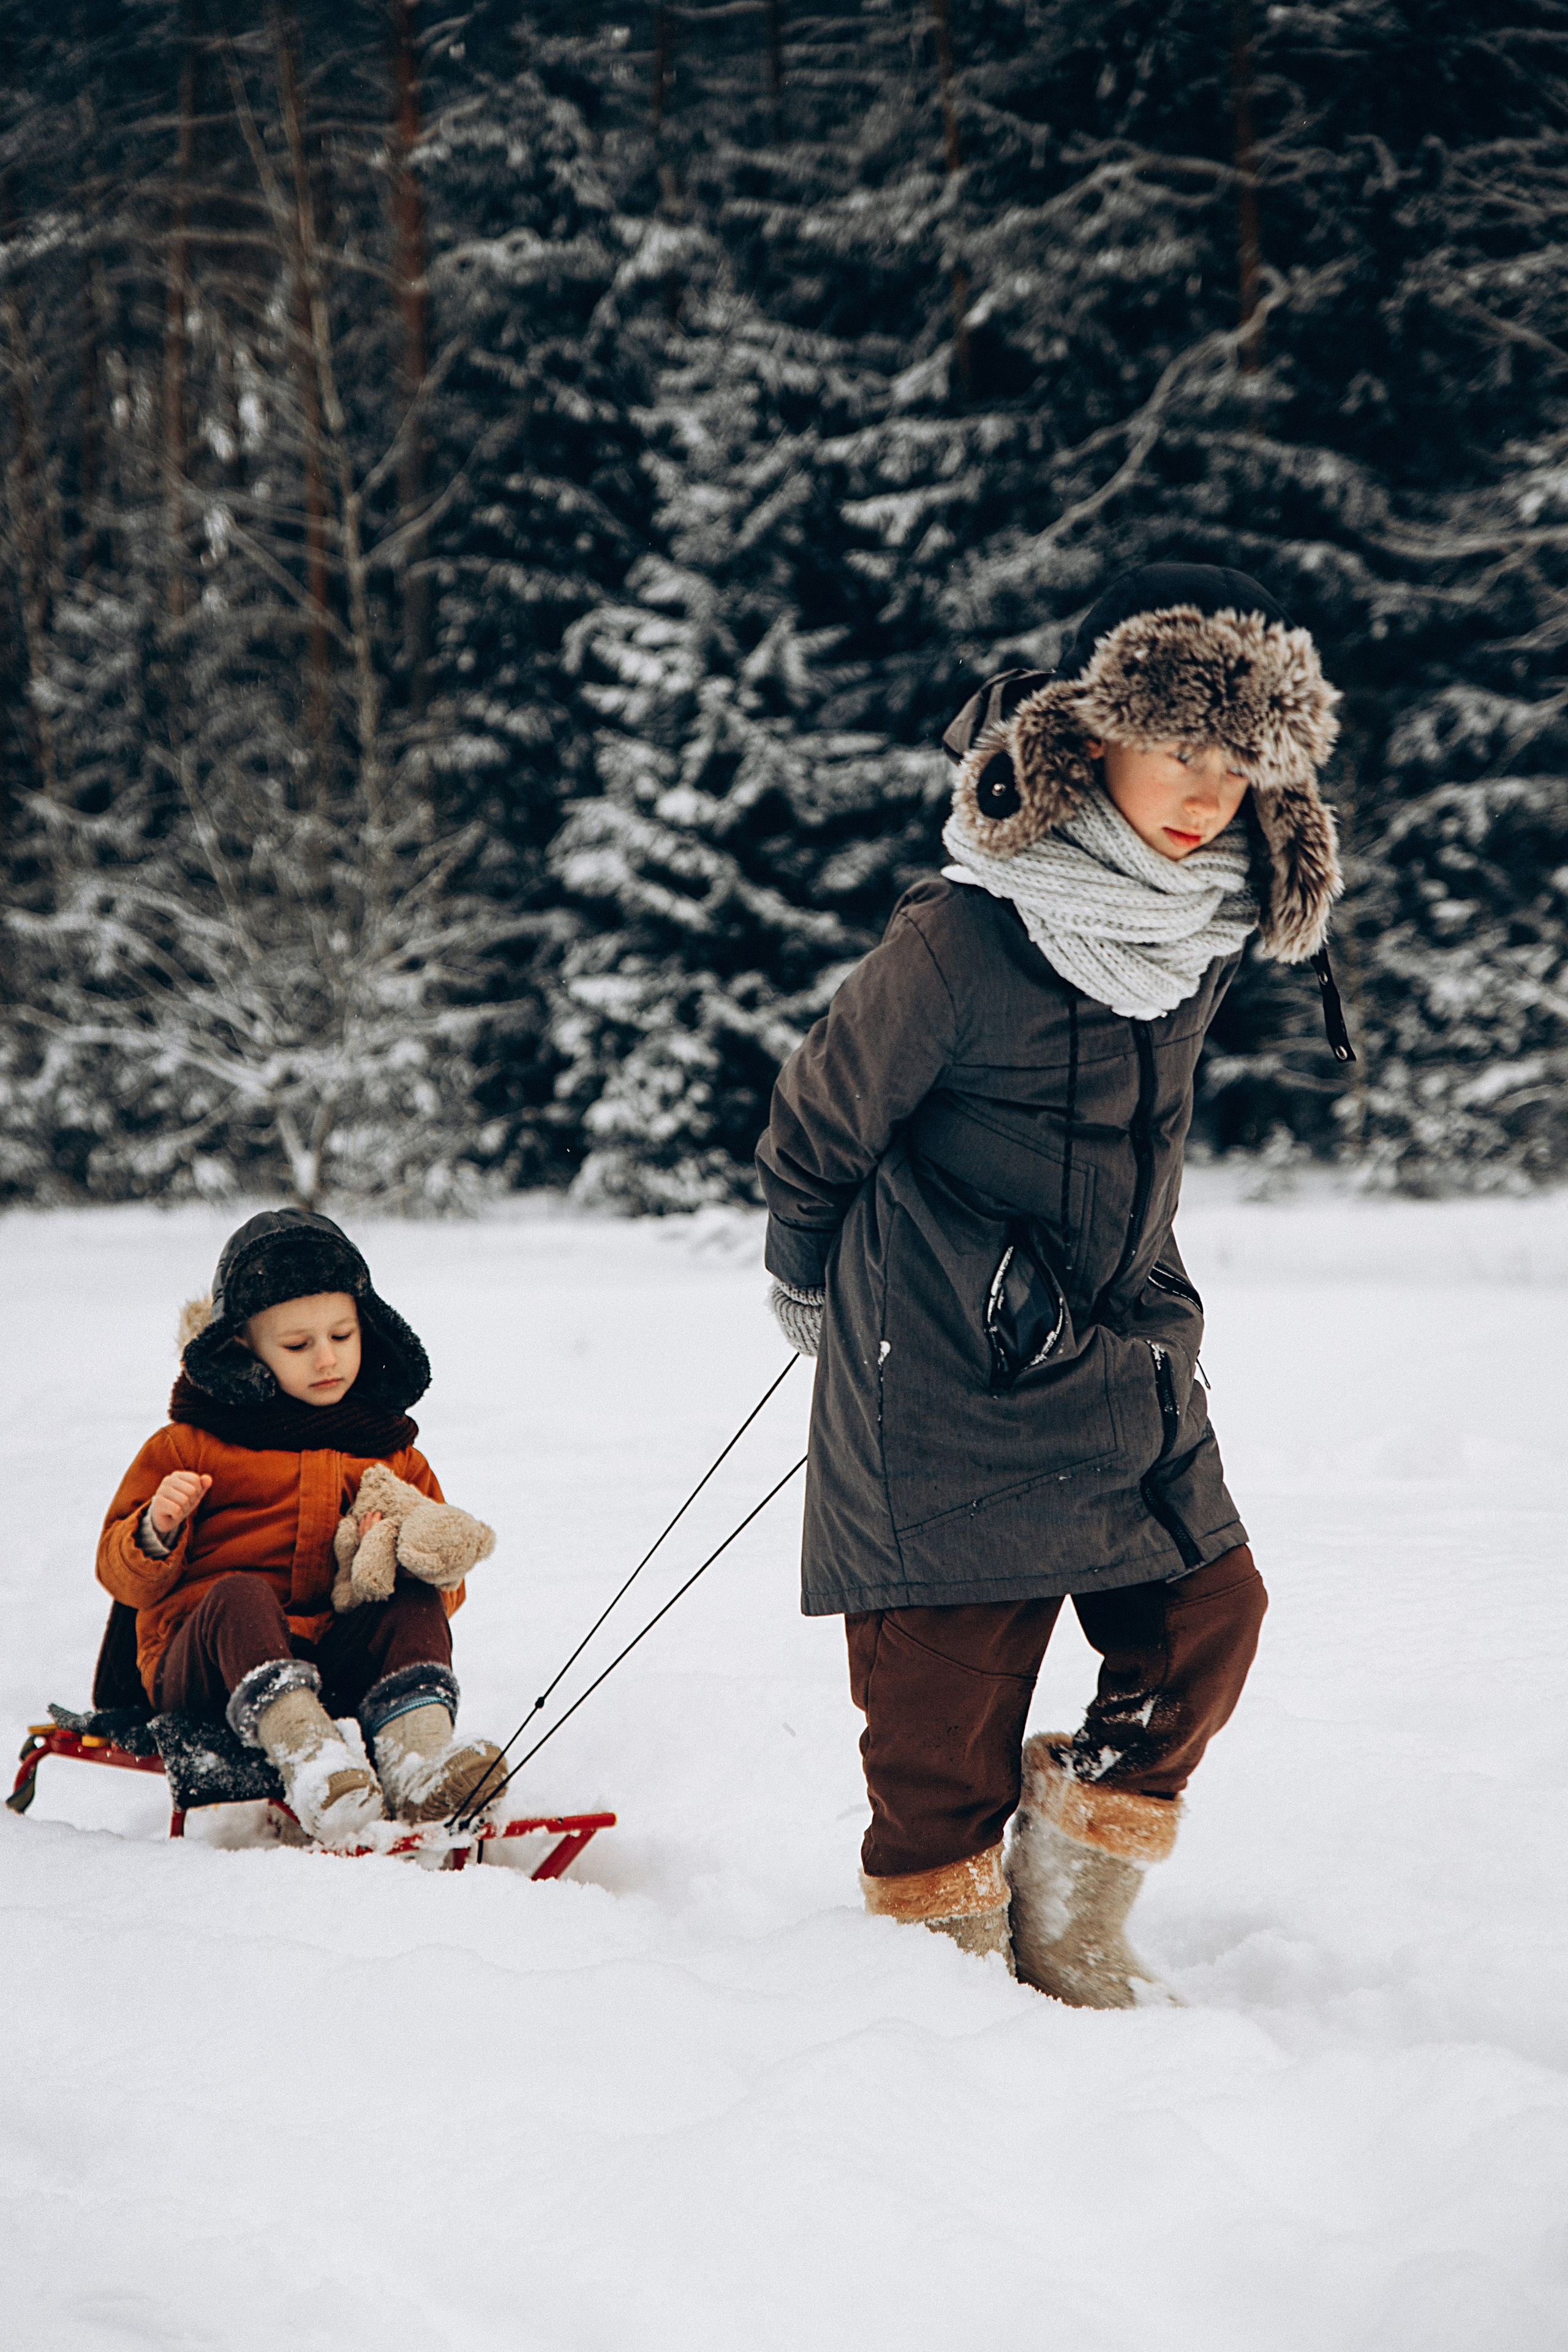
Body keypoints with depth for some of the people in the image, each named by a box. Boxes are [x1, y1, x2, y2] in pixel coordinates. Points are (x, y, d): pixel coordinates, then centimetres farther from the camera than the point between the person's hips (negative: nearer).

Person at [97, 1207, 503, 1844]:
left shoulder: (392, 1454, 20)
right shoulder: (193, 1446, 11)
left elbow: (447, 1585, 17)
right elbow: (123, 1576, 10)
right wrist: (157, 1534, -14)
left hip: (339, 1655, 3)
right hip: (203, 1665, -3)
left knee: (416, 1603, -24)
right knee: (240, 1595, -35)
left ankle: (419, 1754, -48)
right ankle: (304, 1752, -58)